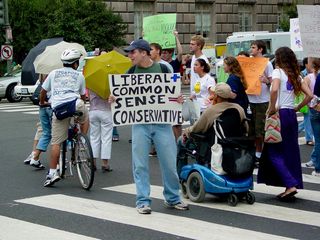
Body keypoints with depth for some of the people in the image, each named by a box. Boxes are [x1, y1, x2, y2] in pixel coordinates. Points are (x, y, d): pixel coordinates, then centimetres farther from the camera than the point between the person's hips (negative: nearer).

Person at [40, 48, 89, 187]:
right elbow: (83, 96, 22)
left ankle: (52, 172, -1)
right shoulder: (79, 75, 17)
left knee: (56, 142, 3)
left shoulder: (54, 73, 20)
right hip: (75, 105, -1)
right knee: (85, 119, 34)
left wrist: (42, 103, 46)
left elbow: (43, 91, 26)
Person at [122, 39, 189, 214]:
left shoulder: (162, 68, 2)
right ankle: (143, 201, 11)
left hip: (162, 122, -1)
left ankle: (172, 198, 18)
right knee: (140, 164, 2)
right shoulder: (132, 71, 6)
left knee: (169, 162, 3)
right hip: (140, 122, 1)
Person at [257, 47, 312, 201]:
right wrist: (297, 108, 13)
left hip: (280, 114, -7)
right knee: (291, 152, 10)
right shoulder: (296, 75, 13)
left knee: (273, 151, -1)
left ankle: (290, 185, -13)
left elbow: (274, 90, -26)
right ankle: (292, 187, 11)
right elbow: (309, 95, 9)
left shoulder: (278, 72, -7)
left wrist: (271, 108, -15)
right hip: (292, 115, 7)